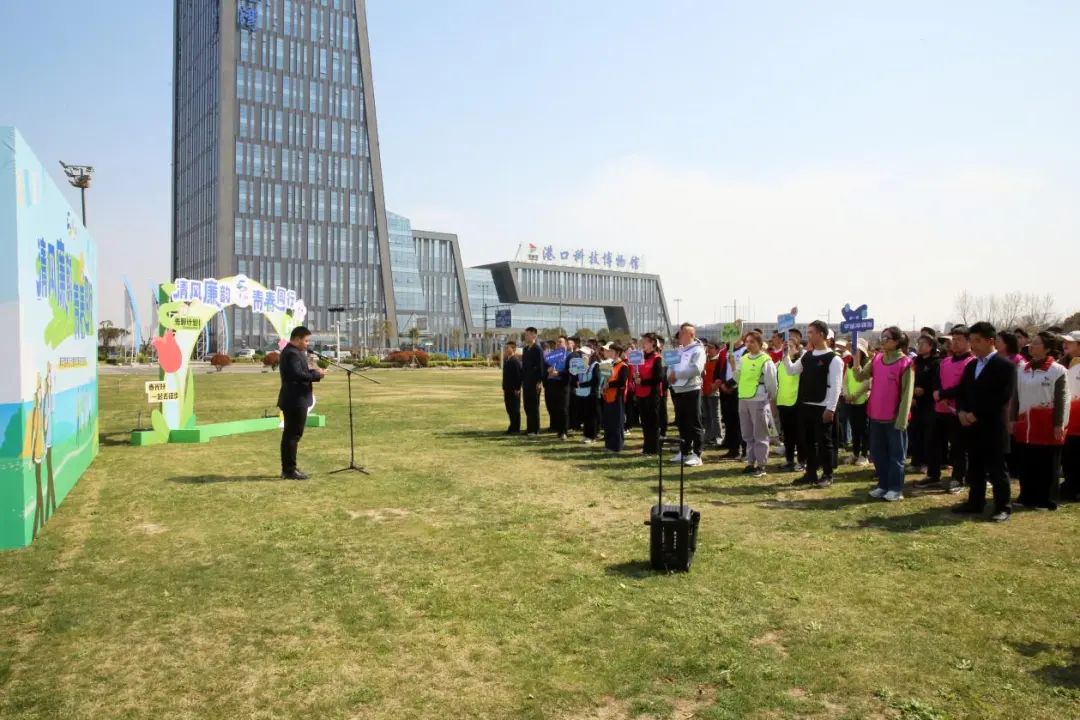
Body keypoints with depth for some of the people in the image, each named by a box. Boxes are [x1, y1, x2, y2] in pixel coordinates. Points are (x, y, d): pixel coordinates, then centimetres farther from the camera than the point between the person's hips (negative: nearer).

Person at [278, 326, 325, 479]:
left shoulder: (290, 351, 17)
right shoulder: (292, 353, -17)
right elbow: (297, 374, -28)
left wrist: (312, 371, 5)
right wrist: (316, 374, -17)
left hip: (293, 400, 11)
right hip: (295, 401, -11)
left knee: (290, 435, 15)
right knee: (293, 435, -6)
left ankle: (288, 468, 23)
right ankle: (290, 470, -1)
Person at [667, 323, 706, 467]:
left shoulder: (698, 350, -8)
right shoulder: (678, 350, 16)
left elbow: (696, 369, -22)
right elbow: (670, 365, 14)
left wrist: (677, 374, -17)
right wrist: (670, 374, -8)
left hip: (691, 390, -8)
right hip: (677, 391, 8)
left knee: (694, 424, -3)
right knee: (681, 423, 14)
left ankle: (696, 455, 1)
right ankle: (684, 452, 24)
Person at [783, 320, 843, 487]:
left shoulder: (834, 359, -11)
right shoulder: (806, 356, 10)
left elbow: (835, 386, -14)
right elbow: (792, 371, 21)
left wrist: (830, 409, -18)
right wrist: (786, 354, 8)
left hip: (822, 408, -7)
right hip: (805, 406, 7)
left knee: (824, 441, 3)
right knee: (808, 441, 13)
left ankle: (827, 475, 15)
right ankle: (811, 474, 23)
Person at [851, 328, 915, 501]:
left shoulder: (906, 363, -11)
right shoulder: (876, 359, 6)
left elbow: (907, 394, -12)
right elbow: (860, 377, 3)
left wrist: (901, 420, -15)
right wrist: (856, 358, -13)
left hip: (894, 417, -6)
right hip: (876, 415, 6)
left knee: (896, 453, 6)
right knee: (878, 452, 13)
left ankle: (895, 488, 14)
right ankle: (883, 485, 25)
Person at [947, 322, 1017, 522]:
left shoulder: (1005, 366, -7)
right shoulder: (971, 366, 15)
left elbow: (1004, 397, -16)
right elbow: (961, 392, 14)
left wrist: (977, 414, -16)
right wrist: (961, 411, -5)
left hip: (993, 427, -6)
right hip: (971, 426, 7)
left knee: (996, 469, 1)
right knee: (975, 468, 13)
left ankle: (1003, 507, 10)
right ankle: (975, 503, 21)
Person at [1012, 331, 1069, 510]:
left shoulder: (1058, 370, -6)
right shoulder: (1022, 369, 10)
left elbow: (1062, 399, -9)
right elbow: (1016, 396, 13)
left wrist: (1059, 425, -12)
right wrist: (1013, 419, 10)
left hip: (1047, 424, -5)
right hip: (1025, 423, 5)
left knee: (1048, 465, 4)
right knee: (1026, 464, 11)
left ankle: (1046, 500, 13)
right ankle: (1027, 497, 22)